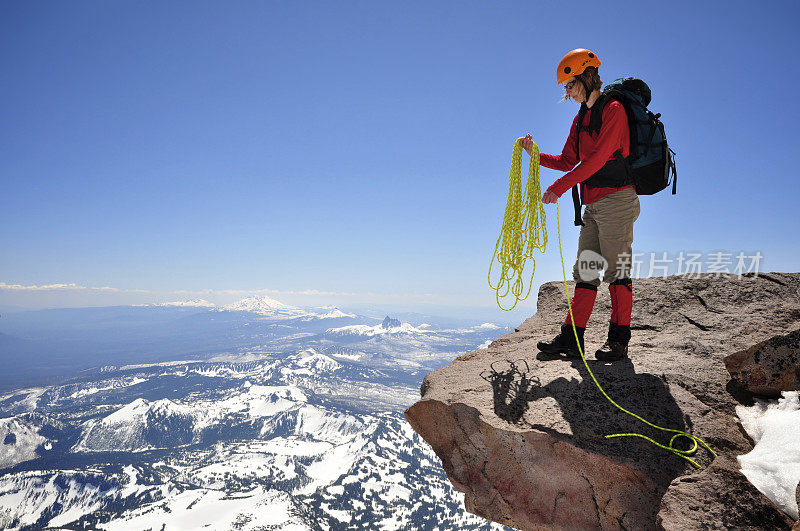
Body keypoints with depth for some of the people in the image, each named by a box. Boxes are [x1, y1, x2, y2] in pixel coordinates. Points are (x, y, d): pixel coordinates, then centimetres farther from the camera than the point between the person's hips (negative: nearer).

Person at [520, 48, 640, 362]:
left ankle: (619, 340, 1)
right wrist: (535, 154, 5)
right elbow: (567, 162, 19)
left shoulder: (613, 110, -7)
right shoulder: (581, 119, 19)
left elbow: (598, 158, -18)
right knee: (585, 269, 4)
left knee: (617, 269, -6)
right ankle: (571, 339, 6)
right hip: (593, 204, 8)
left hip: (617, 198, -8)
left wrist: (560, 187, -21)